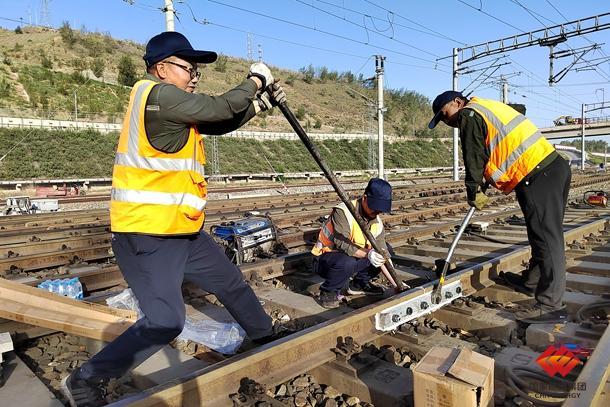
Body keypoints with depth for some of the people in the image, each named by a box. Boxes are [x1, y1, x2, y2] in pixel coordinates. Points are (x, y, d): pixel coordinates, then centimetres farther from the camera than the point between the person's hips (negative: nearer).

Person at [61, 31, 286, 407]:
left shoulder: (170, 104, 13)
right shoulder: (157, 94, -15)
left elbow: (220, 123, 19)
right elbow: (220, 108, -14)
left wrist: (260, 103, 10)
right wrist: (255, 79, 2)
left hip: (183, 231, 10)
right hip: (147, 236, -10)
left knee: (233, 285, 18)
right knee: (167, 321, -11)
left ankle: (267, 339, 40)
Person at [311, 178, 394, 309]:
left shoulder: (377, 223, -4)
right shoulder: (343, 212, -25)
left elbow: (383, 257, -4)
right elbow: (341, 243, -34)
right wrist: (367, 254, -46)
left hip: (352, 257, 7)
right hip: (323, 260, -7)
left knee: (387, 249, 1)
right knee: (347, 262, -39)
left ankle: (359, 284, 12)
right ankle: (328, 292, -11)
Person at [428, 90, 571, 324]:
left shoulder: (469, 116, -6)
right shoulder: (488, 107, 23)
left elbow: (474, 158, -9)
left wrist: (473, 193, 2)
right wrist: (485, 184, 20)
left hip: (538, 179, -10)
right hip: (556, 166, 10)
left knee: (546, 239, -8)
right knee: (546, 234, 18)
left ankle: (550, 306, -3)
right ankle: (532, 282, 35)